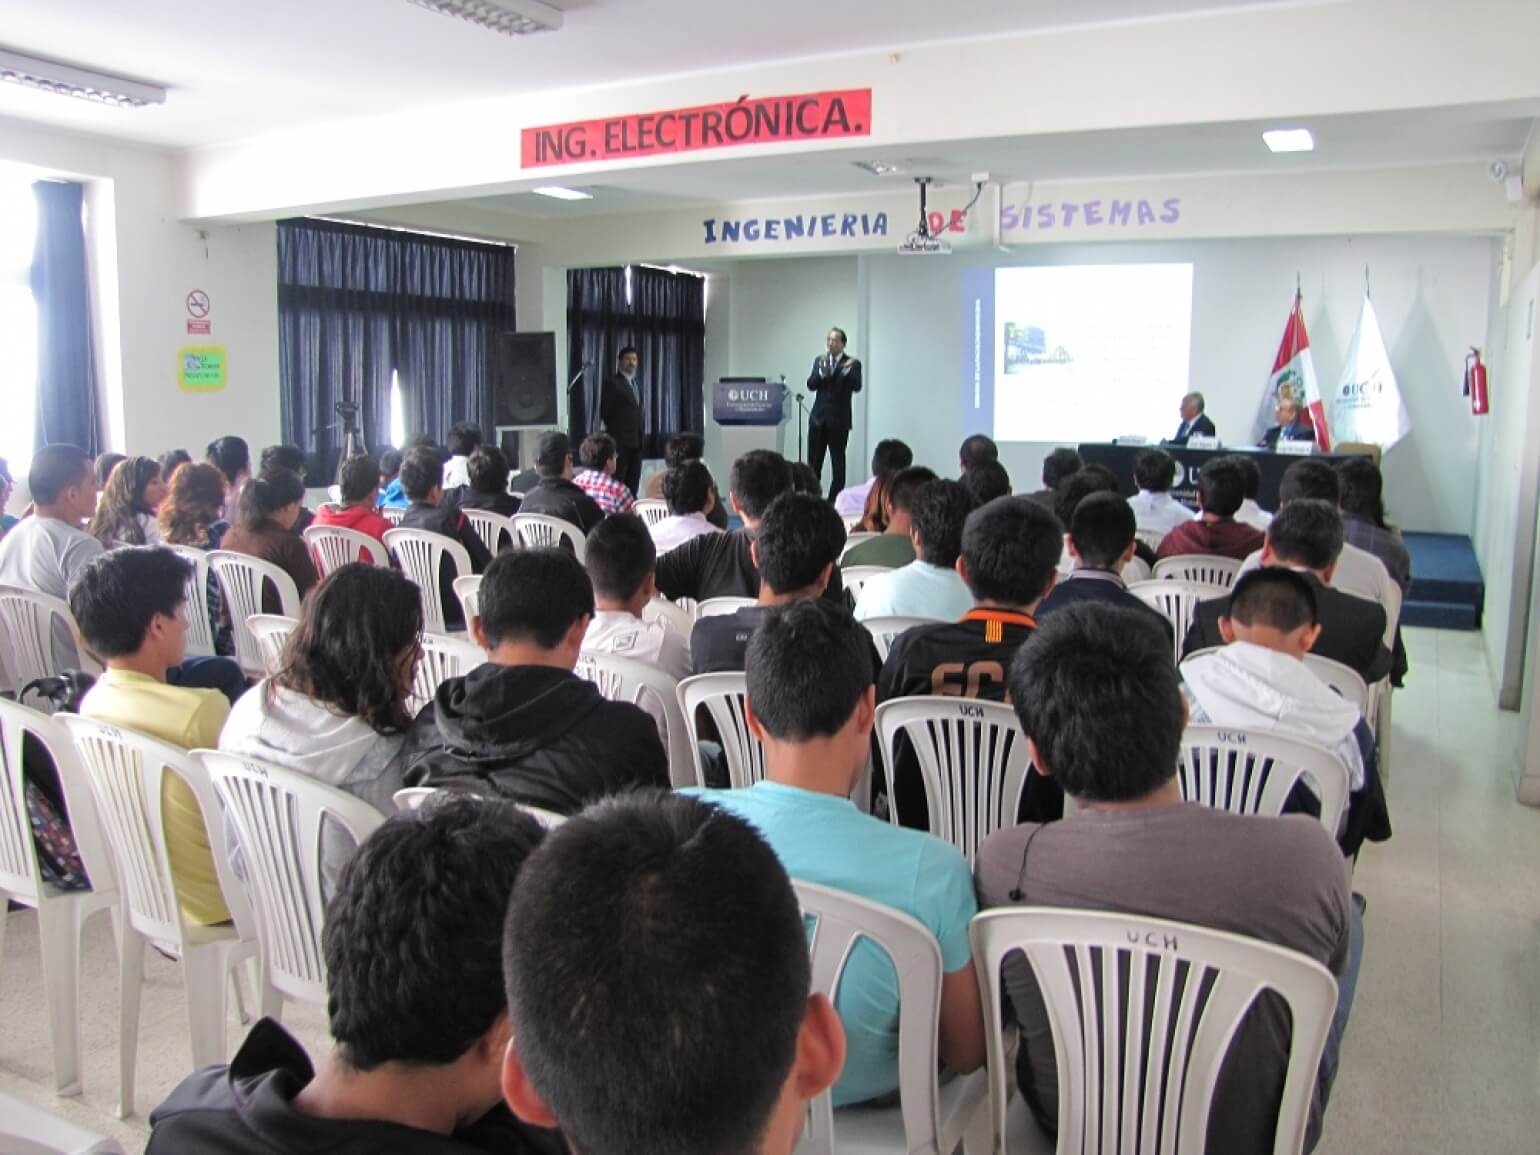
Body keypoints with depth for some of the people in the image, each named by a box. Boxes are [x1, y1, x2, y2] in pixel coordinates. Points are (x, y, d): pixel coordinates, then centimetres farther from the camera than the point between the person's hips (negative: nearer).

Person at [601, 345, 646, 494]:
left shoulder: (637, 381, 18)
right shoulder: (612, 382, -7)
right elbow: (605, 412, -8)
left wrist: (642, 431, 11)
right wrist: (614, 432, -7)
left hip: (637, 438, 8)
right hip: (620, 439, -8)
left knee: (634, 479, 8)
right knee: (617, 479, -6)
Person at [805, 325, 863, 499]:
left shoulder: (852, 364, -1)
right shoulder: (819, 360, 10)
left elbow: (856, 387, -15)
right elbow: (811, 386, 0)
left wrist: (848, 370, -32)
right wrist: (821, 372, -18)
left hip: (839, 421, -4)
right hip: (818, 418, 4)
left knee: (838, 464, 0)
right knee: (813, 463, 6)